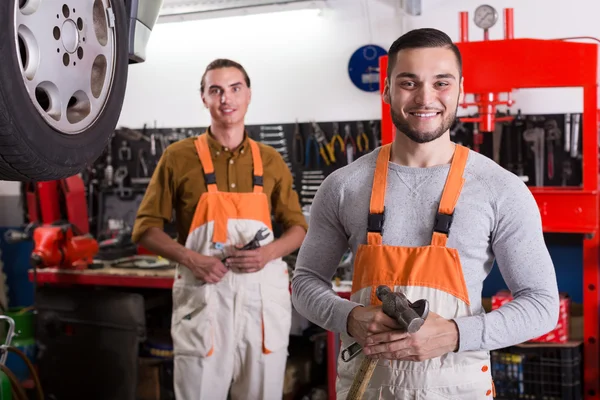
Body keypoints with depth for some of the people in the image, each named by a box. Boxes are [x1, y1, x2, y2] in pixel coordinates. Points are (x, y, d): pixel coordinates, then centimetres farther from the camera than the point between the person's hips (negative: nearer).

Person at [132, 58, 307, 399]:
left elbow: (298, 227, 14)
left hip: (263, 296, 2)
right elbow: (146, 227, 3)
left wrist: (268, 253, -7)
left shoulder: (271, 161, 9)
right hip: (203, 296, -2)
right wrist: (190, 259, -14)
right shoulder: (179, 157, 2)